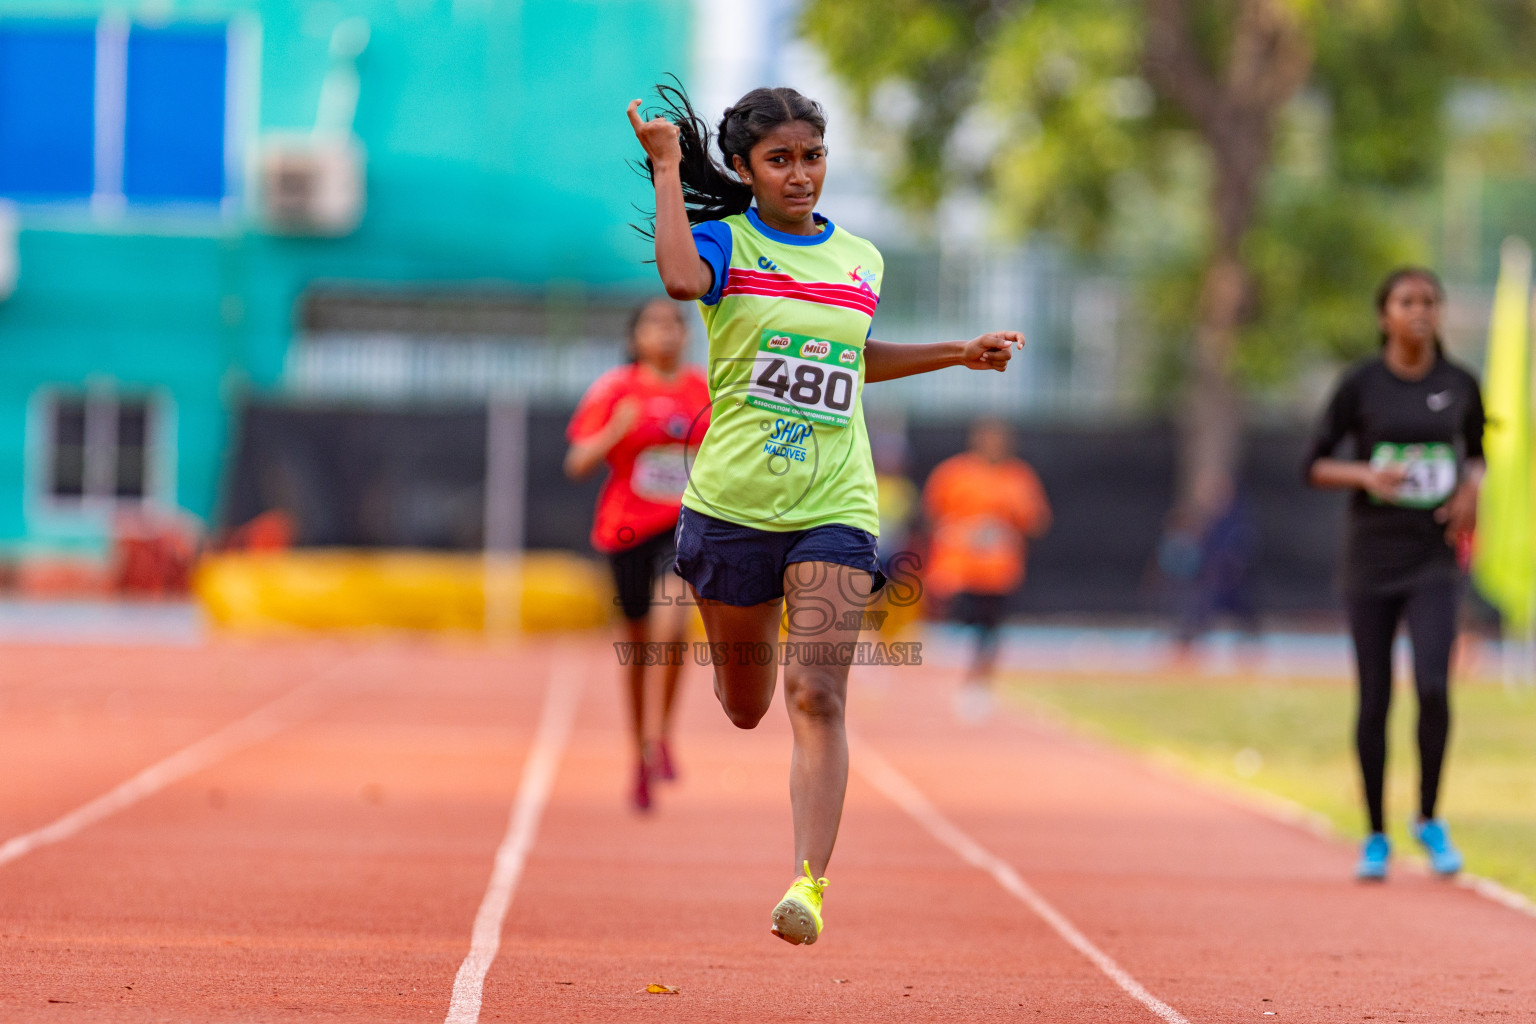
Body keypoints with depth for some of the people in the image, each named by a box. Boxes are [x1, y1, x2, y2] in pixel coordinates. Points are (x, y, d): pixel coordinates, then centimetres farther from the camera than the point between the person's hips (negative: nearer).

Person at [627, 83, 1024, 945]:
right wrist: (668, 167, -21)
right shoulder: (725, 242, -2)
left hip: (833, 511, 1)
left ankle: (810, 884, -20)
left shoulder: (861, 260, 10)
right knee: (746, 705, 13)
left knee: (818, 696, -16)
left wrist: (960, 353, 24)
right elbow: (680, 279, -28)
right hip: (732, 505, -1)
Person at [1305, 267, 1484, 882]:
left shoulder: (1460, 385, 3)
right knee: (1374, 699, 3)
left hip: (1433, 560, 1)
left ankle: (1429, 819, 5)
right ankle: (1376, 837, 16)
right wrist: (1367, 475, -17)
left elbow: (1476, 450, 20)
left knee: (1433, 686, -16)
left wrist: (1471, 487, -1)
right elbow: (1315, 466, 1)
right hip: (1371, 559, 0)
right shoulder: (1360, 385, -3)